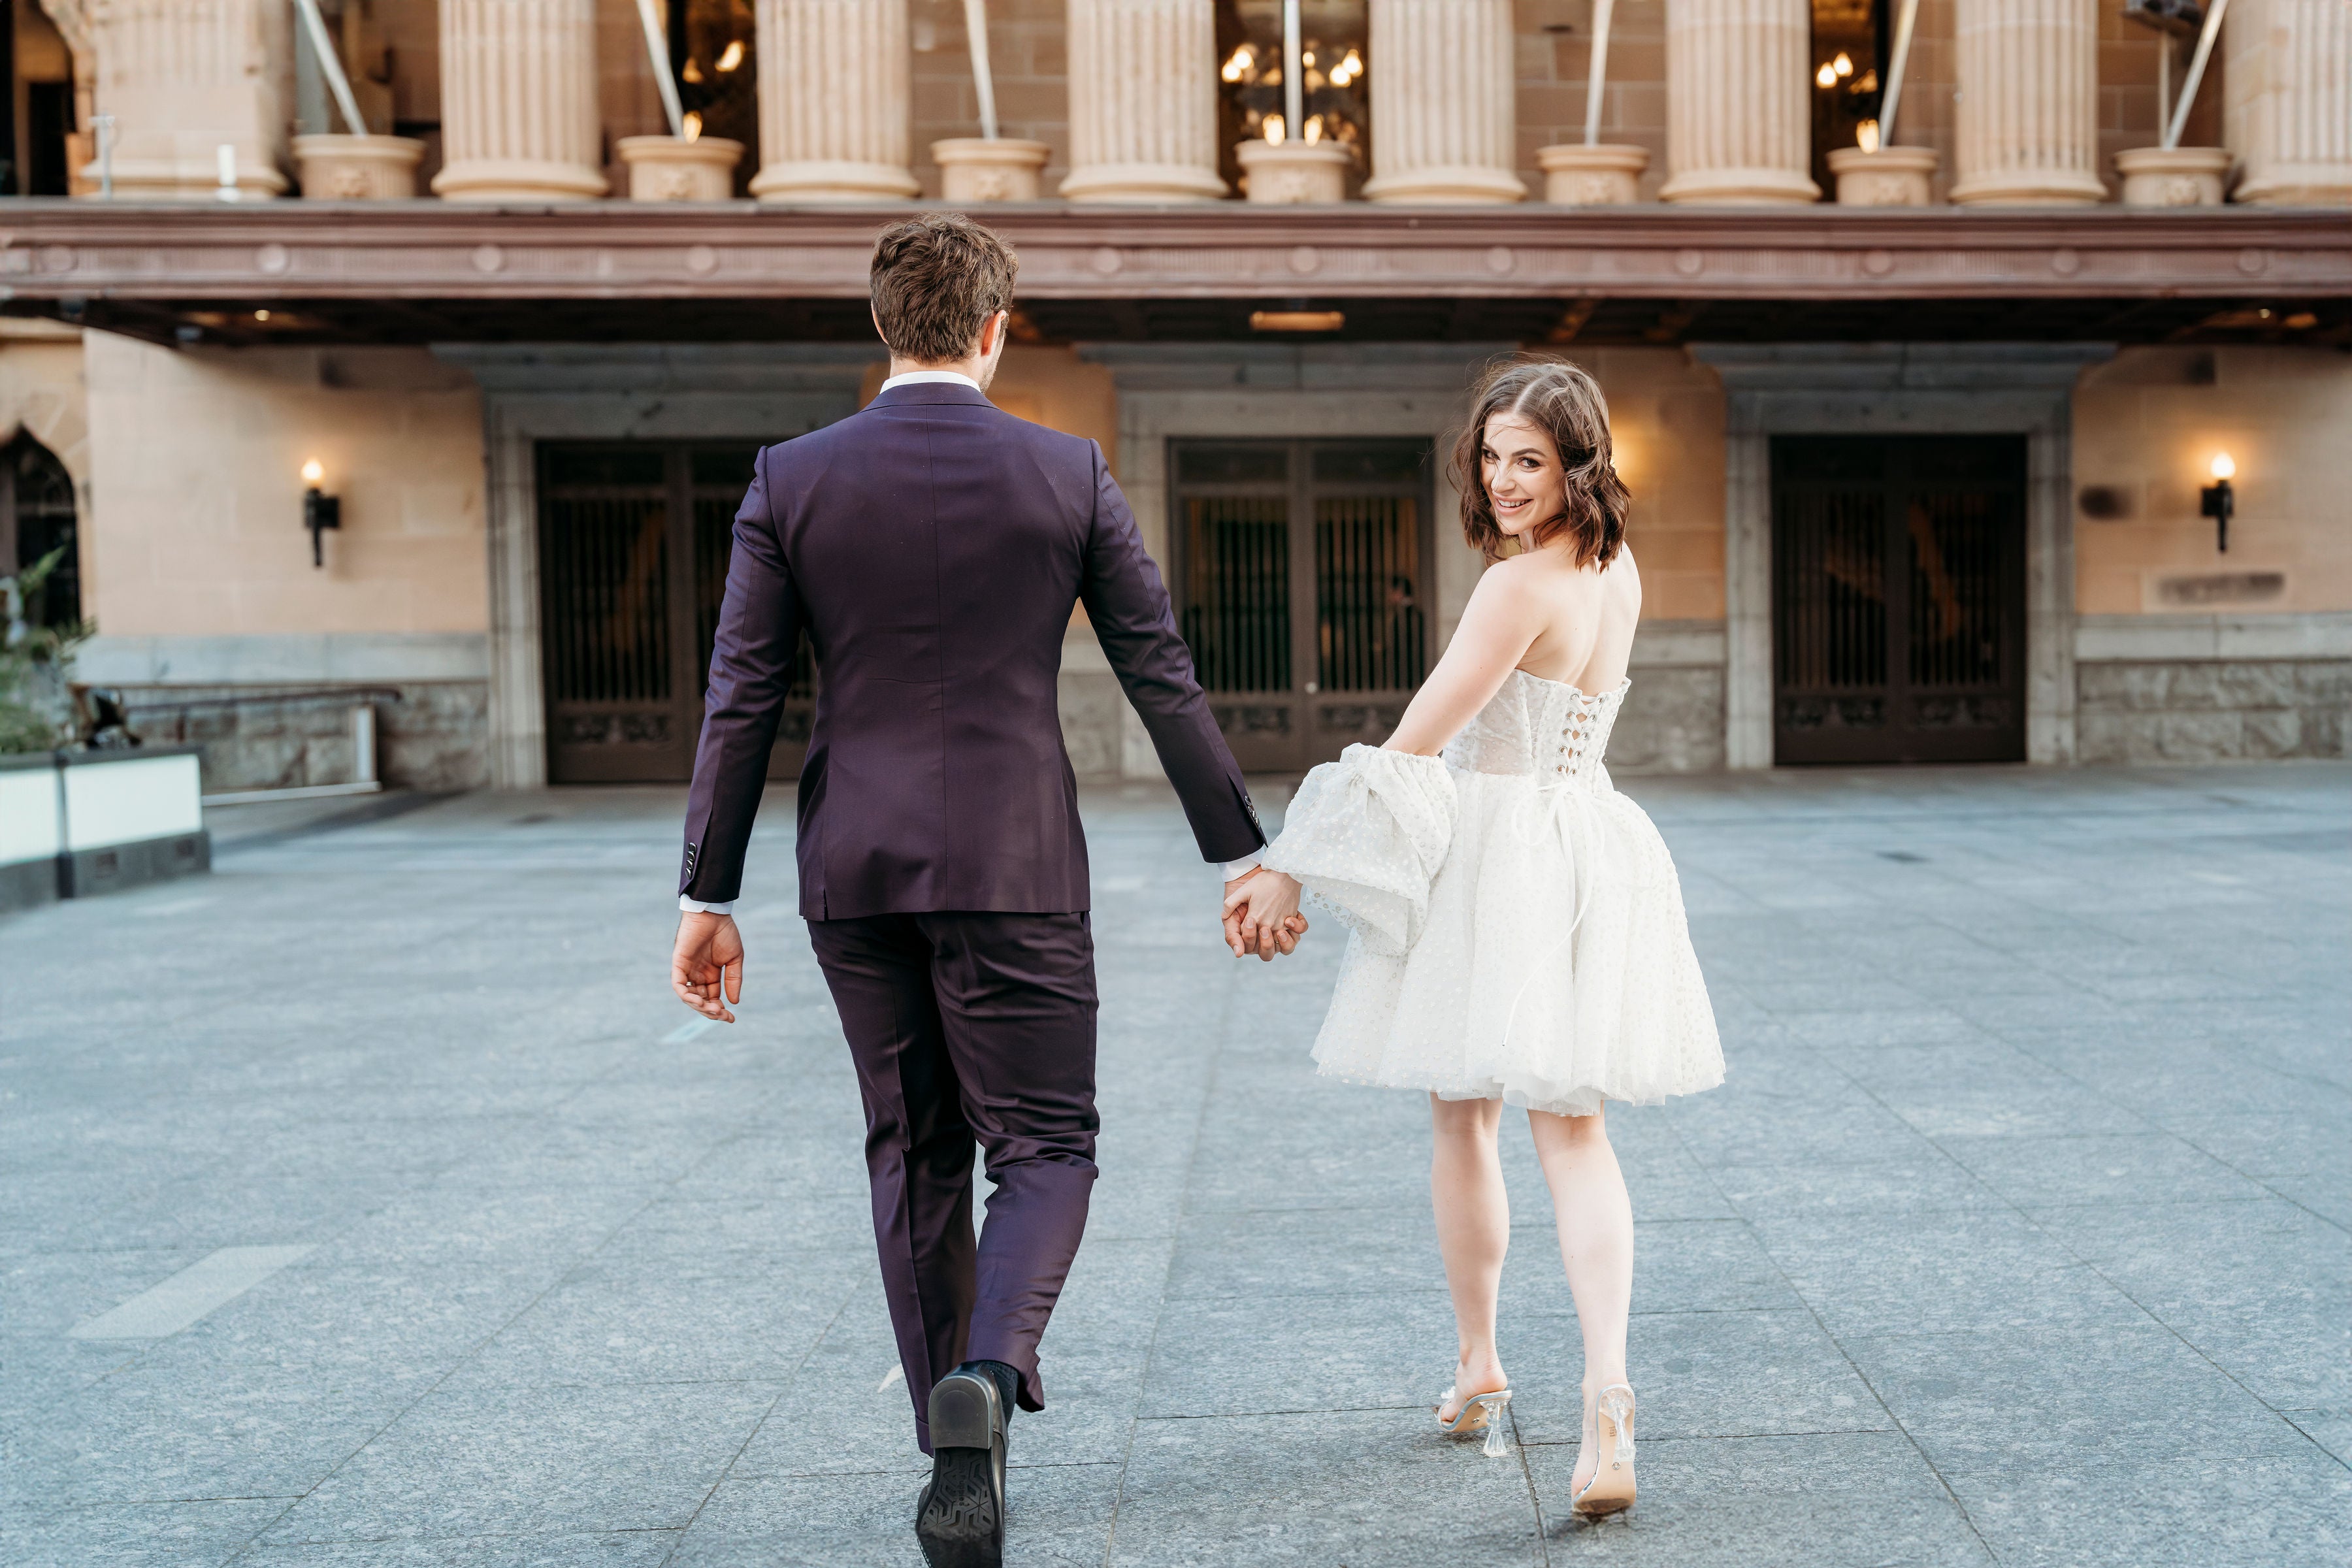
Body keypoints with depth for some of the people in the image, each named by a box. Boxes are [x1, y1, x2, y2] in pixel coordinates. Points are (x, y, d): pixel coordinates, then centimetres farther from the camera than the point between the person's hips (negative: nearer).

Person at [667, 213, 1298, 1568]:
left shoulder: (791, 479, 0)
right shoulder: (1067, 474, -2)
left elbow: (741, 703, -1)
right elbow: (1166, 679, 0)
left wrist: (708, 896, 5)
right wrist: (1242, 854, 7)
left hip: (856, 870, 3)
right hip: (1013, 865, -2)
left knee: (914, 1156, 15)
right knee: (1045, 1149, 6)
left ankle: (960, 1447, 24)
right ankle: (986, 1378, -21)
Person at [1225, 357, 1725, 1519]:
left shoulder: (1521, 586, -16)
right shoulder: (1616, 570, 9)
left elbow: (1410, 748, -17)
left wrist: (1292, 870, -14)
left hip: (1497, 863, -7)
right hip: (1593, 848, 7)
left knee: (1463, 1116, 11)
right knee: (1572, 1129, 1)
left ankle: (1478, 1370, 25)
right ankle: (1606, 1392, -16)